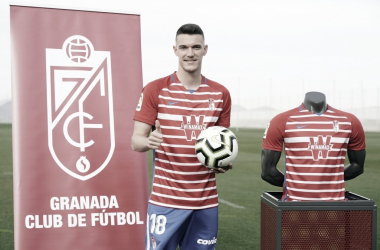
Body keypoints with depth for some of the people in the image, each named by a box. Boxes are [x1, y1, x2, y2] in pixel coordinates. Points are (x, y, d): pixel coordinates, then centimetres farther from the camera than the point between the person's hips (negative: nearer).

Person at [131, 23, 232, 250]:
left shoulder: (221, 94, 7)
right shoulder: (155, 90, -2)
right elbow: (136, 141, -3)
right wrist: (149, 141, -26)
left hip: (206, 201, 3)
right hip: (165, 200, -3)